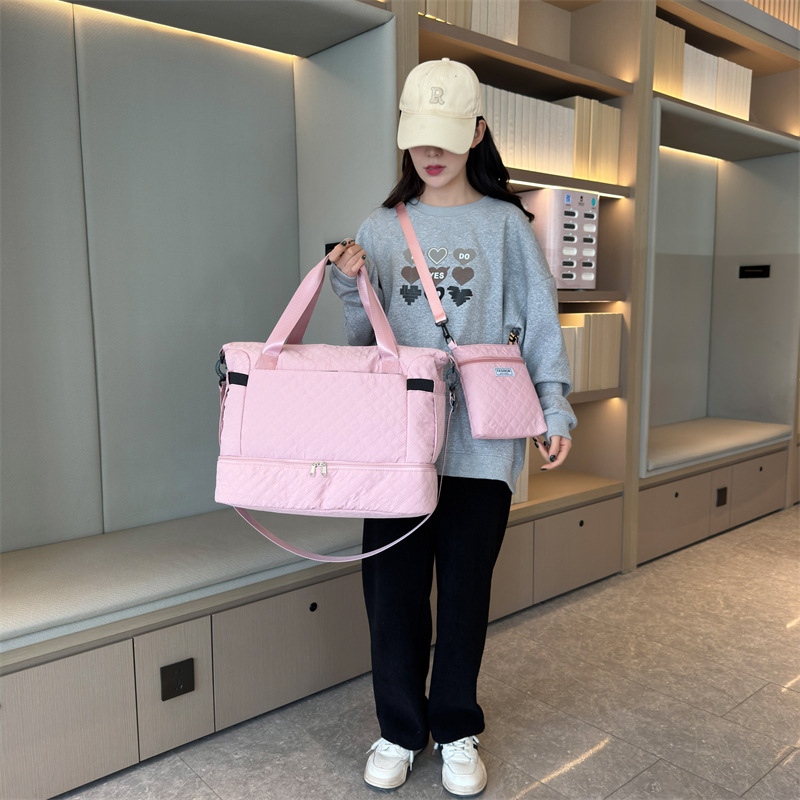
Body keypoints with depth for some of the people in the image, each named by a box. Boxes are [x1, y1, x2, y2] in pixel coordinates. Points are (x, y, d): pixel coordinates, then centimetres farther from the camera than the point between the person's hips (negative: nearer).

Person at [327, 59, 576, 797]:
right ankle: (400, 730, 26)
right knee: (392, 585, 5)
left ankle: (457, 730, 28)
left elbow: (540, 323, 4)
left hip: (480, 438, -1)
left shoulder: (505, 224, 6)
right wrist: (351, 287, -6)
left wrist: (556, 409, -4)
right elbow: (364, 337, 13)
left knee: (465, 587, 6)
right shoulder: (382, 228, 11)